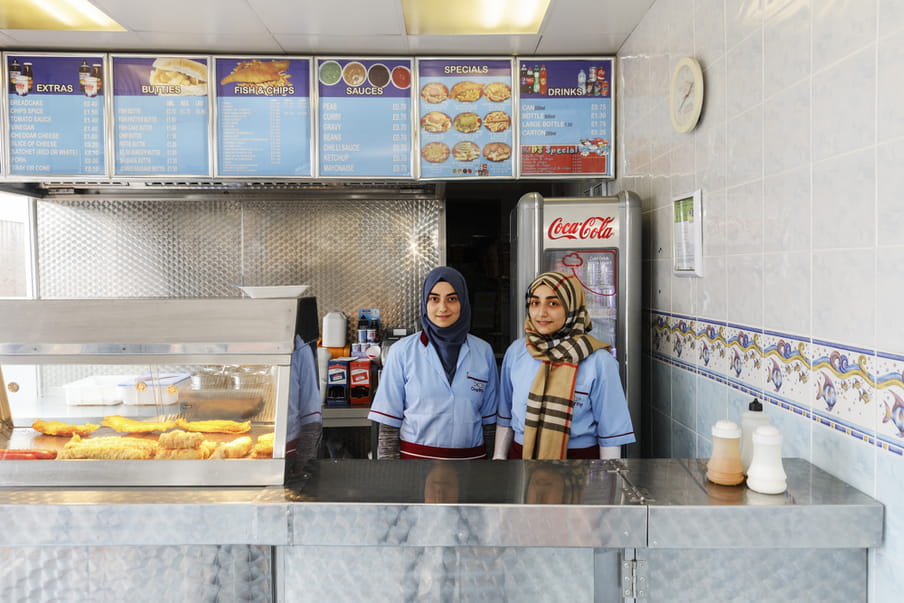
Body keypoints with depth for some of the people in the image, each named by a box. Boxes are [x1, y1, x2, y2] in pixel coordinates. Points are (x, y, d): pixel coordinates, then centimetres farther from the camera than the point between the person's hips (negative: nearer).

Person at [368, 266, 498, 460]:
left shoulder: (483, 352, 1)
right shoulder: (402, 351, -6)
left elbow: (489, 420, 5)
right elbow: (388, 423, -5)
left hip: (471, 454, 2)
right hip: (415, 454, -2)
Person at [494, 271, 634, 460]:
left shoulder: (598, 360, -14)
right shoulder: (515, 352, -3)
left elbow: (611, 431, -9)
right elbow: (505, 415, 7)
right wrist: (499, 456, 7)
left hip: (578, 454, -3)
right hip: (520, 453, 3)